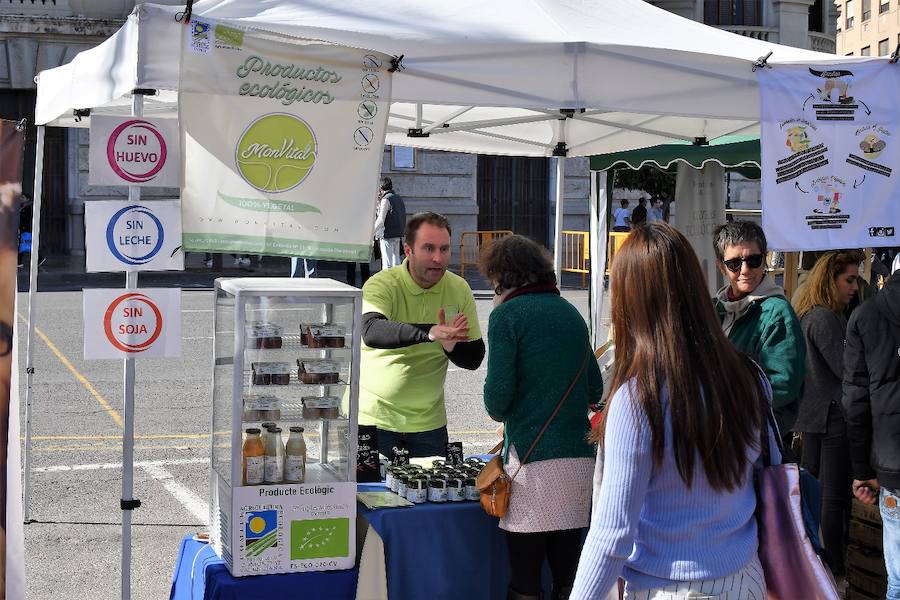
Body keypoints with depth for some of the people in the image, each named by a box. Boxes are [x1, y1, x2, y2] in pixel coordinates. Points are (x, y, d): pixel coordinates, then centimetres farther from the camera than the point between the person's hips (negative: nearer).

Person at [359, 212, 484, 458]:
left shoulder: (459, 289, 0)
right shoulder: (382, 284, -15)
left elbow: (474, 359, 1)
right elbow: (371, 332, -36)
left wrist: (450, 346, -21)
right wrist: (429, 332, -48)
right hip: (374, 417, -4)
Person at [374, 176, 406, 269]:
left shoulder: (386, 199, -12)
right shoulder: (398, 198, 14)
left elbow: (381, 220, -17)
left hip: (387, 234, -8)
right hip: (398, 234, 8)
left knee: (387, 264, -6)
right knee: (396, 261, 11)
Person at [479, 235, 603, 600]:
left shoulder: (507, 314, -5)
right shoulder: (571, 313, 13)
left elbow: (498, 392, -13)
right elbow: (595, 390, 16)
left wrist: (497, 412, 8)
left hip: (532, 459, -6)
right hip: (580, 456, 6)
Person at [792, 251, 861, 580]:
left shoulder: (807, 315, 12)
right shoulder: (825, 318, -18)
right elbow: (847, 369, -20)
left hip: (811, 414, 10)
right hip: (833, 417, -10)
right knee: (835, 497, -3)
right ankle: (836, 571, 2)